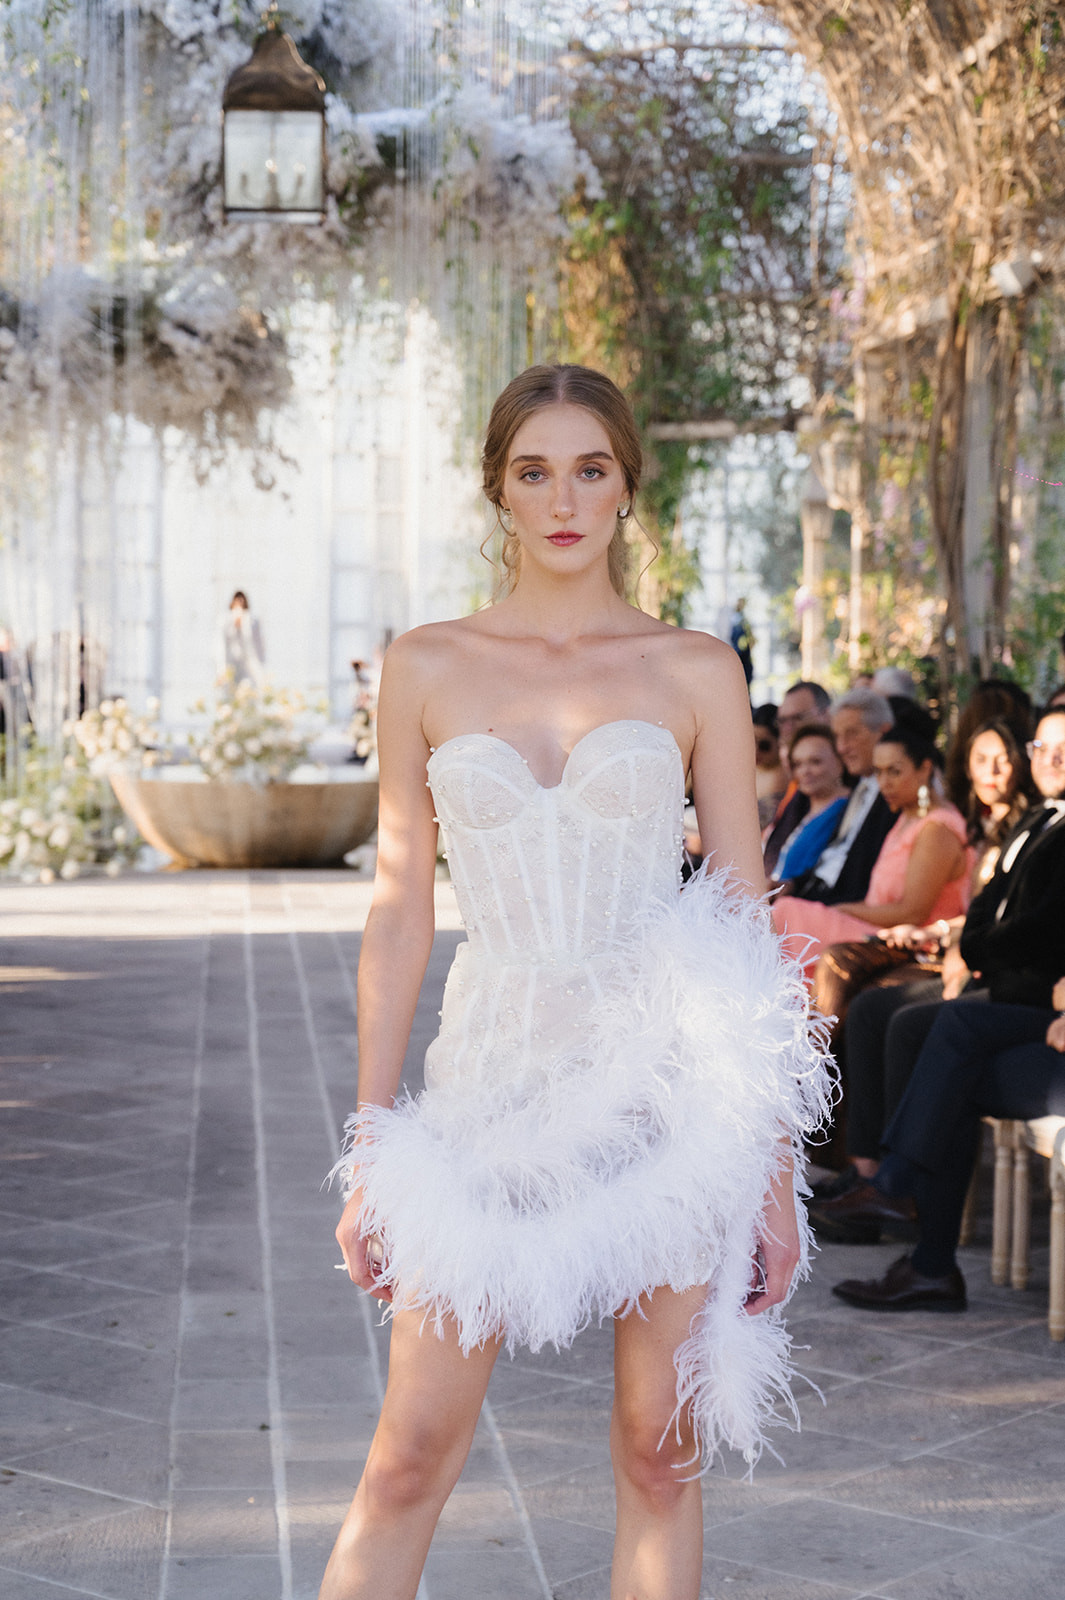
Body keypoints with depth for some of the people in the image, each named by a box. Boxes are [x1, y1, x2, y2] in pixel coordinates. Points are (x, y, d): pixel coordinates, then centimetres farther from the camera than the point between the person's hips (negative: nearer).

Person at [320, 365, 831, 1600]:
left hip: (666, 1084, 0)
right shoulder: (426, 669, 5)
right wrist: (371, 1146, 3)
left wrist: (775, 1169, 1)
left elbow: (748, 922, 3)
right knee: (410, 1454, -1)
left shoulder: (696, 672, 3)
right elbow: (399, 907, 6)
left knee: (660, 1454, 6)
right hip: (491, 1080, 1)